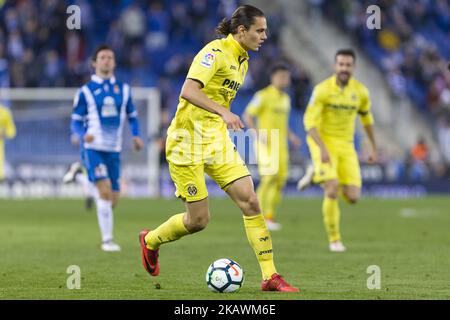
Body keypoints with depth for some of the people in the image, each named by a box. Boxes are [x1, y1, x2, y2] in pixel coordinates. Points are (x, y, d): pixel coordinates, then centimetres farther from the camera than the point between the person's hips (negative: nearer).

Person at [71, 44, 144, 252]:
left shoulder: (123, 89, 11)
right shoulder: (85, 91, 1)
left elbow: (132, 116, 19)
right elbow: (75, 121, 2)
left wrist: (136, 135, -1)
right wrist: (83, 135, -20)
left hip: (114, 150, 4)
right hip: (93, 148, -4)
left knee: (113, 198, 3)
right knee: (105, 190, -20)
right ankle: (107, 240, -14)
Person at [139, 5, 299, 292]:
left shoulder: (242, 60, 12)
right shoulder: (216, 51, -15)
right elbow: (188, 91, -29)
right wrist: (224, 112, -39)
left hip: (217, 140, 8)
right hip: (188, 139, -8)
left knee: (250, 202, -6)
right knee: (198, 220, -2)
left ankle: (270, 276, -4)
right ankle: (151, 241, 28)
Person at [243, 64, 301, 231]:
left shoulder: (285, 98, 15)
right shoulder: (263, 96, -7)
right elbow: (247, 117, -9)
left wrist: (291, 136, 11)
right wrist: (259, 134, -21)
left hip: (281, 145, 7)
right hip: (266, 144, -7)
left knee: (281, 180, 0)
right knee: (269, 178, -17)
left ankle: (270, 215, 9)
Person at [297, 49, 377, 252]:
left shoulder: (360, 91, 1)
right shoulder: (322, 90, -13)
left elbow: (366, 117, 19)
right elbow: (309, 120, -18)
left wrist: (373, 147, 20)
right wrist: (322, 148, -31)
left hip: (346, 146, 4)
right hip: (323, 143, -4)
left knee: (353, 197, -4)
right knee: (332, 192, -21)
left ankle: (316, 174, 23)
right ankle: (334, 239, -2)